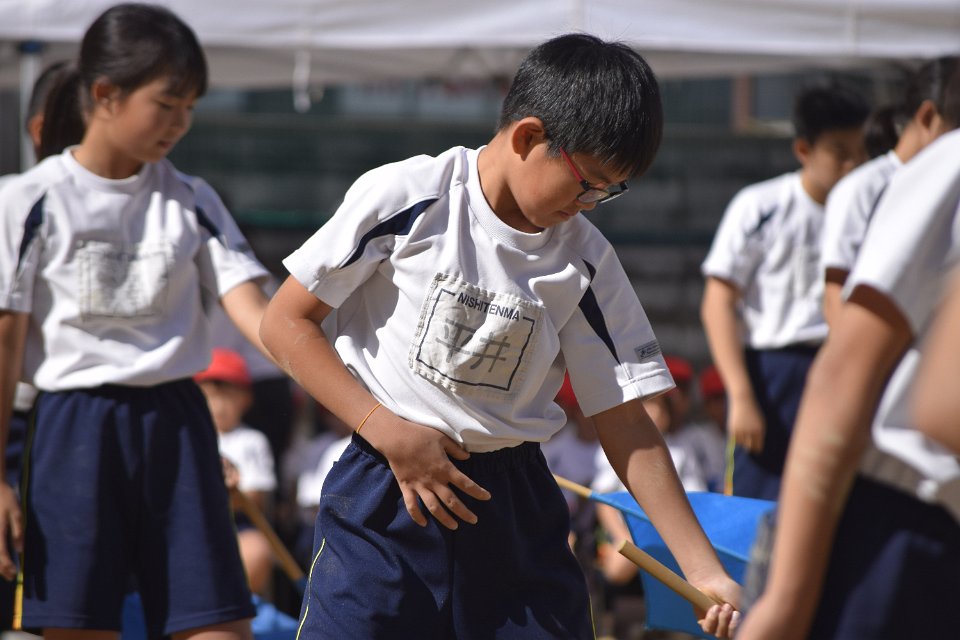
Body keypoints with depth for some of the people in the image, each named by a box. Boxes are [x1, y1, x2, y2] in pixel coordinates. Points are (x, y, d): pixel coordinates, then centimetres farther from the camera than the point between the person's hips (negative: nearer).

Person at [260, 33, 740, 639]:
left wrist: (706, 573, -2)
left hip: (516, 507, 4)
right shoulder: (403, 197, -9)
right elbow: (286, 321, -5)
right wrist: (388, 431, -13)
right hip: (385, 495, -3)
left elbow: (626, 426, 4)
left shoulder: (587, 263, 2)